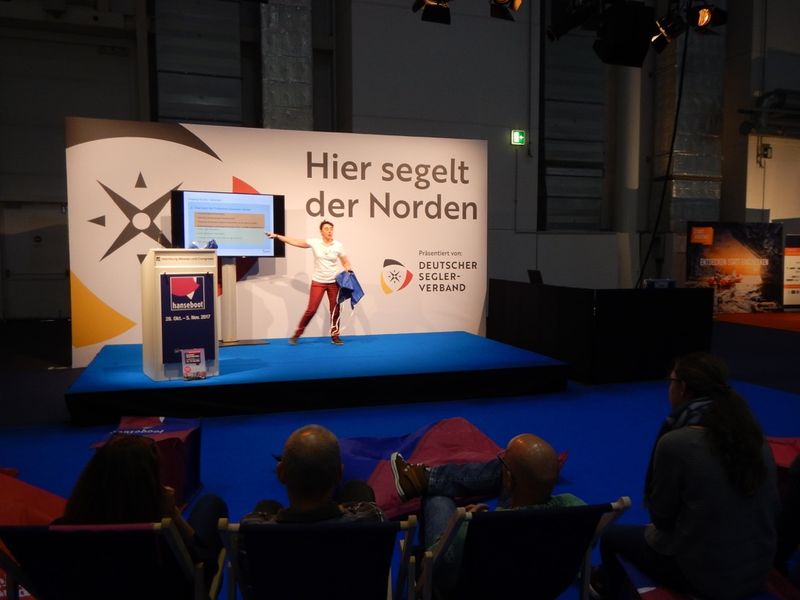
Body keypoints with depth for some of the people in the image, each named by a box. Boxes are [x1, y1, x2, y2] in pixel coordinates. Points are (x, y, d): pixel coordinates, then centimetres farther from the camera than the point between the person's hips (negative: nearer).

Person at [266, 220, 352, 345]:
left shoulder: (338, 245, -2)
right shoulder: (314, 242, -4)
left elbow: (346, 263, 5)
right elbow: (295, 241, -2)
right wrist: (276, 236, -4)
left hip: (334, 282, 1)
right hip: (318, 282, -1)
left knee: (335, 310, 4)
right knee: (311, 310, -5)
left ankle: (335, 336, 16)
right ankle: (297, 333, 9)